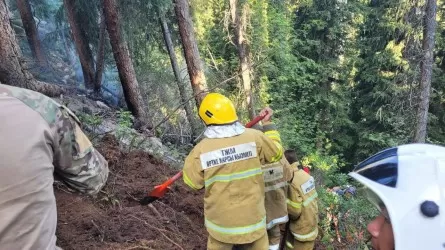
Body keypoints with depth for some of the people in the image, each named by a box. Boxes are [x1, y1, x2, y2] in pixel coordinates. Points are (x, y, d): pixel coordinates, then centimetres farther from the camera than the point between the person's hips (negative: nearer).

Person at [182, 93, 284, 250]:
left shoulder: (201, 149, -16)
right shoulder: (254, 137, -14)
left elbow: (191, 182, -4)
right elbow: (276, 152, 4)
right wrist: (268, 123, 14)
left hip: (221, 220, 0)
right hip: (252, 217, 1)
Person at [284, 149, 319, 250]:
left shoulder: (292, 183, -28)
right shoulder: (305, 174, -4)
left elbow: (295, 211, -24)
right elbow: (314, 197, 5)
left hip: (303, 228, -7)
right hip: (312, 221, 7)